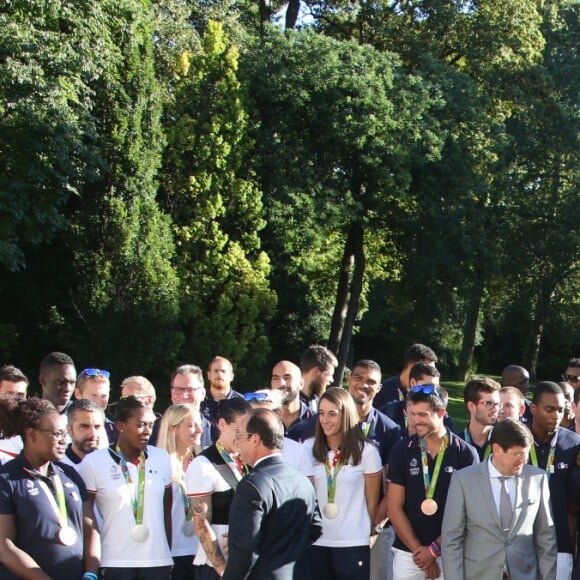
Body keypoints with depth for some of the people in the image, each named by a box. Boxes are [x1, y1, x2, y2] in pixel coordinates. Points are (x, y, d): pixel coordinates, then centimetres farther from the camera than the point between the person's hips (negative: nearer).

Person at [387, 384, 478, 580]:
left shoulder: (465, 454, -5)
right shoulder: (402, 450, 0)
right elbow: (394, 507, 0)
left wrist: (435, 548, -7)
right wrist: (418, 549, -6)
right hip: (408, 552, 1)